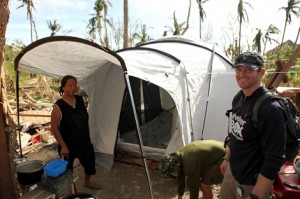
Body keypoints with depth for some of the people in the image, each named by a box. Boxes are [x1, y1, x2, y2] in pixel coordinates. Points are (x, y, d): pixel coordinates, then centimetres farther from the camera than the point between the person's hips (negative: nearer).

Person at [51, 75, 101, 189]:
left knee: (89, 161, 21)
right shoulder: (58, 106, -19)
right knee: (67, 168, 12)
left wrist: (88, 137, 13)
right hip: (68, 143, -6)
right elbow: (54, 128, -16)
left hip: (84, 141, 6)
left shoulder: (80, 100, -2)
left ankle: (87, 182, 48)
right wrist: (63, 146, -17)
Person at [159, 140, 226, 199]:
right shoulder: (178, 155, -4)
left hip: (221, 158, -9)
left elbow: (193, 185, -22)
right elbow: (180, 177, 8)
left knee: (204, 184, -17)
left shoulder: (189, 163, -32)